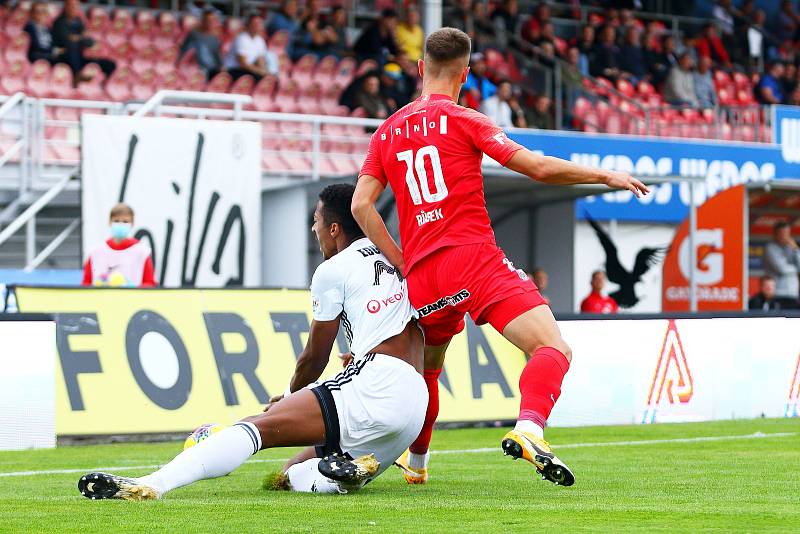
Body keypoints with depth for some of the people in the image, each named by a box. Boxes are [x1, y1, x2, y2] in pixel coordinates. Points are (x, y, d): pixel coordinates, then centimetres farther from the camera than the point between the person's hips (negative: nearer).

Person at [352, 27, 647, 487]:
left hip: (421, 273, 6)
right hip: (473, 258, -6)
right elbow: (538, 167, -4)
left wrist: (402, 264, 8)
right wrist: (606, 176, 7)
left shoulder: (387, 132, 16)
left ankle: (416, 461, 41)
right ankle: (529, 428, -40)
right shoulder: (463, 120, 3)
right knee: (553, 349, -15)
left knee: (427, 367, 30)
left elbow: (361, 204, 7)